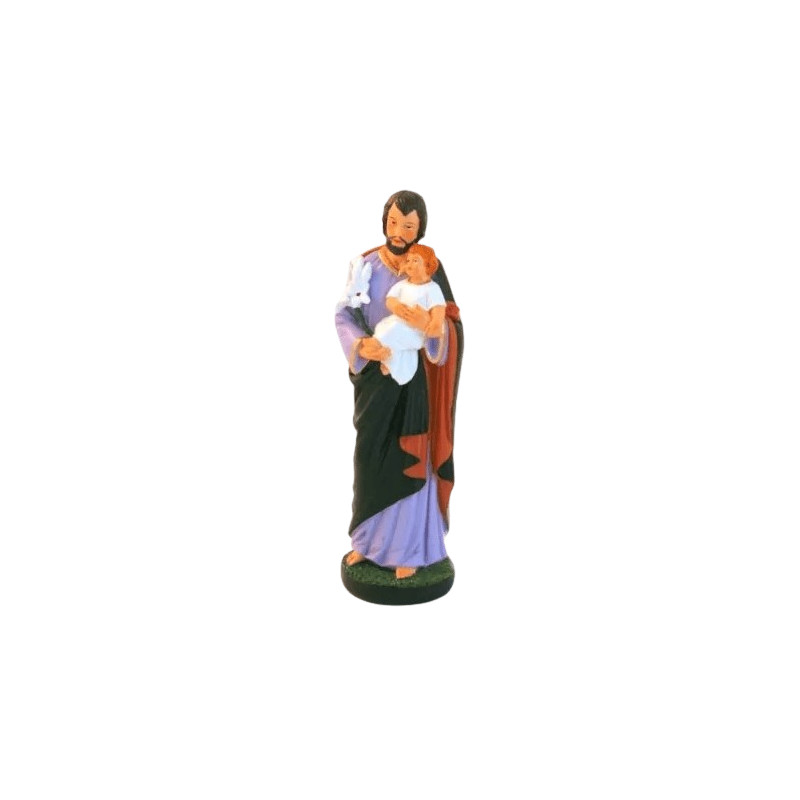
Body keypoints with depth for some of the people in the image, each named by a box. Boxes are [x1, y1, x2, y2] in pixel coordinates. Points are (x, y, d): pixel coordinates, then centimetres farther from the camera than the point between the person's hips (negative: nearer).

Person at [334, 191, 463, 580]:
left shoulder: (430, 268, -7)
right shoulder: (365, 264, 0)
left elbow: (452, 328, -10)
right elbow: (344, 314, -5)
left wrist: (429, 325, -33)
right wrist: (360, 344, -26)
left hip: (413, 377, -3)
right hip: (373, 375, 3)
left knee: (409, 461, 1)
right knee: (369, 457, 10)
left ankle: (409, 548, 13)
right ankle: (368, 539, 26)